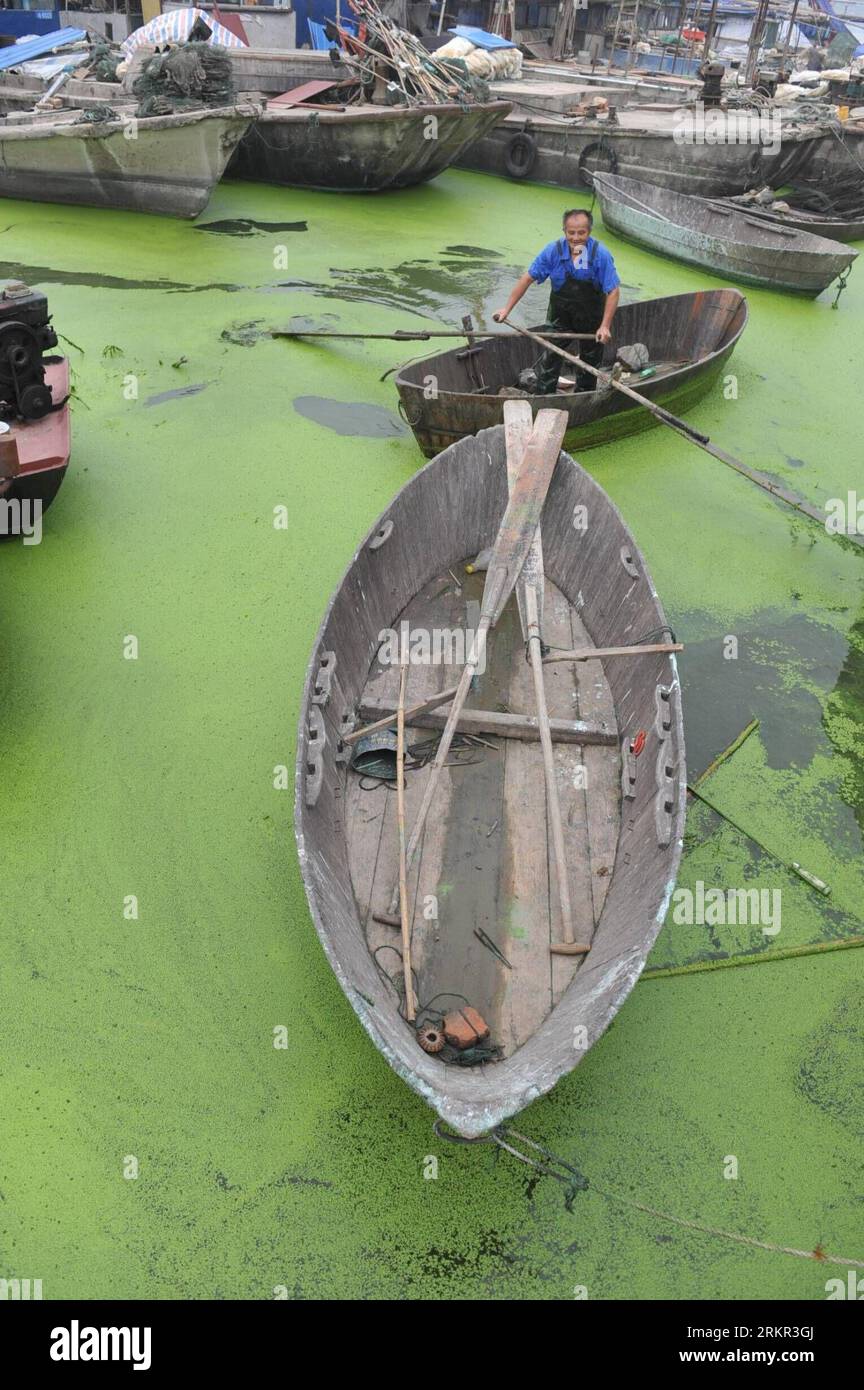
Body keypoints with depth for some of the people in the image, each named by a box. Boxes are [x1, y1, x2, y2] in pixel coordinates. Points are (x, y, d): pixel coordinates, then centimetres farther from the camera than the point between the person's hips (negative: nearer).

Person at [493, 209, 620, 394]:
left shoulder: (601, 254, -24)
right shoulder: (554, 250, -19)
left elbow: (613, 291, -19)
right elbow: (528, 278, -10)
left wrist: (605, 326, -24)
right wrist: (507, 309, -12)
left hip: (591, 319, -1)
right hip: (561, 315, 1)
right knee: (550, 360, 2)